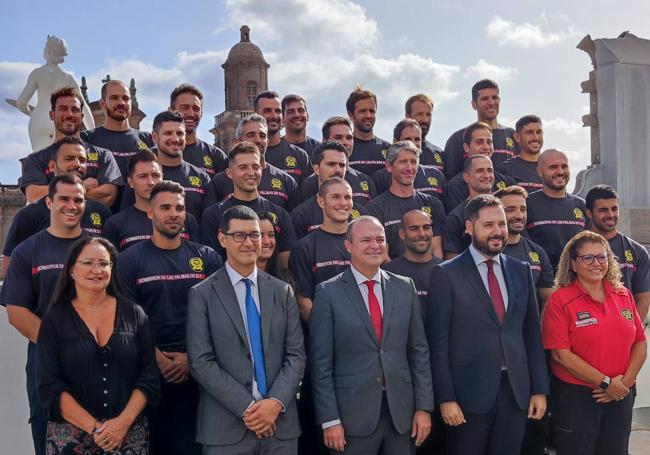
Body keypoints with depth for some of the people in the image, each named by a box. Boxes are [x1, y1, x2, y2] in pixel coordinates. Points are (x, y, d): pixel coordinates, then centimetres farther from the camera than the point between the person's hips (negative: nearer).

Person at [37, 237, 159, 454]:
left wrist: (123, 422, -13)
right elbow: (50, 387, -5)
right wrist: (94, 427, -14)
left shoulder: (134, 314, 2)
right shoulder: (54, 320, 0)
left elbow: (149, 377, 0)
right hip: (70, 434, -1)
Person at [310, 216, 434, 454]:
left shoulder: (405, 287, 5)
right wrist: (329, 419, -8)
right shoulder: (328, 293, -5)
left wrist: (424, 407, 3)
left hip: (402, 412, 3)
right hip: (352, 414, -3)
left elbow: (419, 352, 6)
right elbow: (321, 362, -6)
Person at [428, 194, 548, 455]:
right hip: (469, 393, -4)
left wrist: (539, 389, 6)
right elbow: (439, 342, -8)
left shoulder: (521, 271, 8)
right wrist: (446, 398, -11)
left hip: (517, 391, 4)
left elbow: (532, 334, 10)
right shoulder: (446, 274, -6)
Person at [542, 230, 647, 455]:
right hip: (576, 397, -4)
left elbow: (640, 343, 7)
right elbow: (561, 354, -14)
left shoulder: (624, 295, 6)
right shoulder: (560, 300, -9)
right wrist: (605, 383, -14)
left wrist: (626, 381, -7)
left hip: (621, 395, 5)